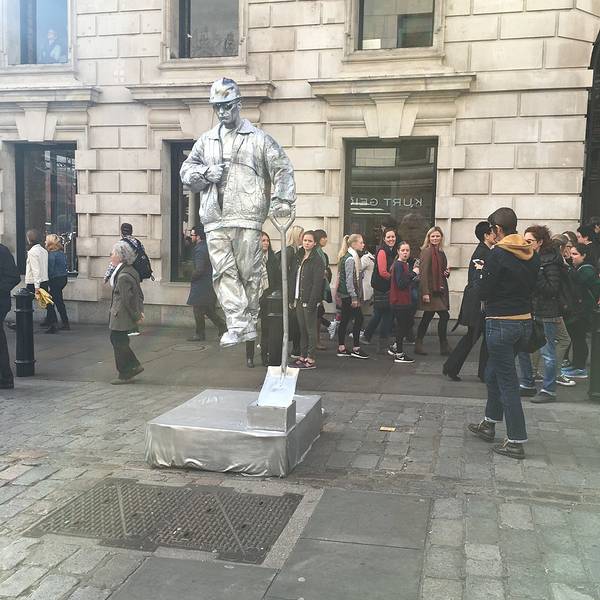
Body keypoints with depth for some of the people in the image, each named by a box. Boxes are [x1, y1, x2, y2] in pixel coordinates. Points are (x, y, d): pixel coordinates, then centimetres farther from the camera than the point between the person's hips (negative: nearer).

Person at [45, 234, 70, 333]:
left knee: (58, 302, -2)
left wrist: (48, 284, -15)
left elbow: (50, 269, -18)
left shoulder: (51, 254, -15)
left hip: (56, 280, -8)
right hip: (63, 278, 8)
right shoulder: (61, 253, 9)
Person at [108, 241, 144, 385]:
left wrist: (136, 316, -15)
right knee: (115, 339, 18)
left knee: (119, 343, 2)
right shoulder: (131, 271, 8)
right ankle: (134, 366, 23)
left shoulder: (123, 276, -24)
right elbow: (139, 294, 12)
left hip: (122, 316, -10)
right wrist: (140, 311, 11)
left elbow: (127, 300, -22)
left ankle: (125, 375, 13)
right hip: (120, 315, 10)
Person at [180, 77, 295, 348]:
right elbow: (186, 169, 19)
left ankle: (250, 320, 9)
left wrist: (282, 200, -8)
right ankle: (238, 324, -6)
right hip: (214, 220, 4)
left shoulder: (258, 138, 9)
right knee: (224, 272, -5)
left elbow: (282, 169, 6)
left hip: (247, 217, -3)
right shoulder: (206, 140, 20)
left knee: (249, 271, -2)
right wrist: (205, 172, -2)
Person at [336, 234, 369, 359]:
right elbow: (349, 279, -18)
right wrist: (354, 297, -19)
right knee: (359, 318, -6)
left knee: (345, 320, 10)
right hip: (348, 294, -10)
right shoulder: (350, 259, -14)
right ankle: (356, 348, -2)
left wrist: (356, 296, 18)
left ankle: (341, 348, 13)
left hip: (345, 295, 10)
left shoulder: (353, 257, 16)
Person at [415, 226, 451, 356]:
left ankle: (418, 345, 17)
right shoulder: (427, 251, -9)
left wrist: (447, 273, 4)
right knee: (444, 316, -10)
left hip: (440, 290, 8)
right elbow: (423, 273, -16)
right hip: (430, 290, -8)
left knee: (427, 317, 11)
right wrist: (425, 292, -21)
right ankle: (444, 346, -1)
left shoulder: (440, 252, 15)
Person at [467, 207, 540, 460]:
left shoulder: (497, 254, -15)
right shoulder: (532, 255, 6)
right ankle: (489, 424, 34)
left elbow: (484, 292, -15)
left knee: (507, 382, -1)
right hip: (524, 321, 8)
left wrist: (483, 274, 6)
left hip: (501, 323, -8)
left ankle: (516, 442, 3)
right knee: (493, 373, 22)